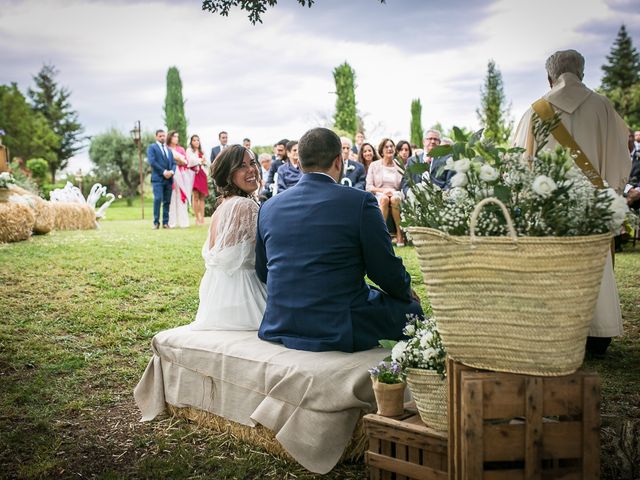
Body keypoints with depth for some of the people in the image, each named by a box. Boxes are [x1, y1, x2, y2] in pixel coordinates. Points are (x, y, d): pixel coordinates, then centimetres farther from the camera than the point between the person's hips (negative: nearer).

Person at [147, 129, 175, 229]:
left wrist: (171, 171, -4)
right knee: (158, 199, -14)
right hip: (157, 178, -5)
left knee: (167, 201, 2)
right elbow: (152, 162, -8)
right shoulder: (152, 147, 5)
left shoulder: (169, 149, 24)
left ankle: (165, 222, 5)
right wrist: (163, 172, -13)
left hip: (168, 178, 5)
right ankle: (156, 222, -9)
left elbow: (173, 163, 18)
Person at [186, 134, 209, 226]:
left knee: (202, 197, 0)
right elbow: (190, 161, -8)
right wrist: (200, 161, 0)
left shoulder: (201, 152, 23)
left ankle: (202, 218, -1)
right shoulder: (189, 150, 7)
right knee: (196, 197, -10)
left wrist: (204, 162, -2)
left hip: (202, 174, 5)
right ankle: (197, 219, -8)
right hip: (194, 174, -5)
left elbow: (207, 163, 18)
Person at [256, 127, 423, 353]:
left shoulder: (268, 207, 3)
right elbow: (386, 271, -7)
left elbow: (262, 272, 13)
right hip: (339, 331, -6)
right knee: (410, 308, 18)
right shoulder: (360, 202, -13)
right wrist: (407, 291, 15)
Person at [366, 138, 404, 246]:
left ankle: (399, 232, -31)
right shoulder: (374, 165, 12)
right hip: (378, 195, -1)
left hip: (396, 195, 1)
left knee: (394, 199, -37)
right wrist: (383, 190, -12)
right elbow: (369, 187, 4)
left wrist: (393, 192, -10)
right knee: (384, 198, -37)